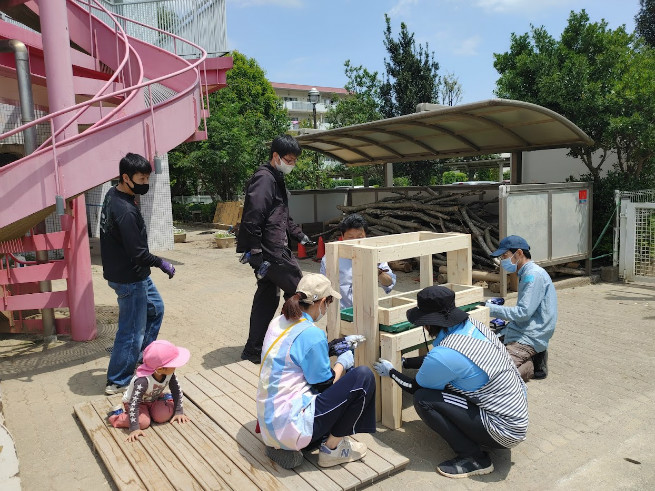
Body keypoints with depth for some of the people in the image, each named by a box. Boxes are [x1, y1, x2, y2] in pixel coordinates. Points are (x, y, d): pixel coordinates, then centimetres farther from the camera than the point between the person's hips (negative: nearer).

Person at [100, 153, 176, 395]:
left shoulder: (112, 195, 3)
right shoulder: (125, 211, -28)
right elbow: (138, 253, -27)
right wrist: (162, 263, -11)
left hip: (136, 275, 10)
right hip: (130, 279, -10)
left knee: (155, 308, 26)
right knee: (132, 331, 4)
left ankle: (140, 357, 38)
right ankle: (117, 382, 20)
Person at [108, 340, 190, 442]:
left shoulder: (169, 373, -23)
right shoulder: (143, 381, -41)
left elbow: (177, 391, -10)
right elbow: (134, 404, -41)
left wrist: (179, 412, -11)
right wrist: (134, 429, -41)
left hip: (153, 399, 5)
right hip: (132, 402, -5)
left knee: (164, 416, -19)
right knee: (143, 422, -27)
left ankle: (164, 399, 11)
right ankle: (118, 415, -3)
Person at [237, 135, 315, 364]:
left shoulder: (277, 180, 18)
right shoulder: (264, 179, -14)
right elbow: (253, 219, -23)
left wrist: (298, 234, 22)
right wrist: (257, 255, -24)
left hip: (276, 249, 10)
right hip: (270, 252, -10)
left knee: (267, 297, 14)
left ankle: (254, 350, 23)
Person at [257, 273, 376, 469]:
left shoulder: (278, 322, 6)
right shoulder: (311, 333, -19)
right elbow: (325, 384, -10)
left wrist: (337, 346, 24)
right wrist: (343, 361, 7)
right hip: (290, 426, -9)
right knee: (364, 377, -9)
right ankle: (332, 448, 4)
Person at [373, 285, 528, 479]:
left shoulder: (444, 354, -27)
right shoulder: (473, 325, -3)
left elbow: (416, 388, -5)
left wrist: (390, 372, 12)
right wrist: (403, 362, 23)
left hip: (505, 431, -8)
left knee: (423, 399, -13)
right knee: (442, 377, 13)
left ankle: (474, 457, -2)